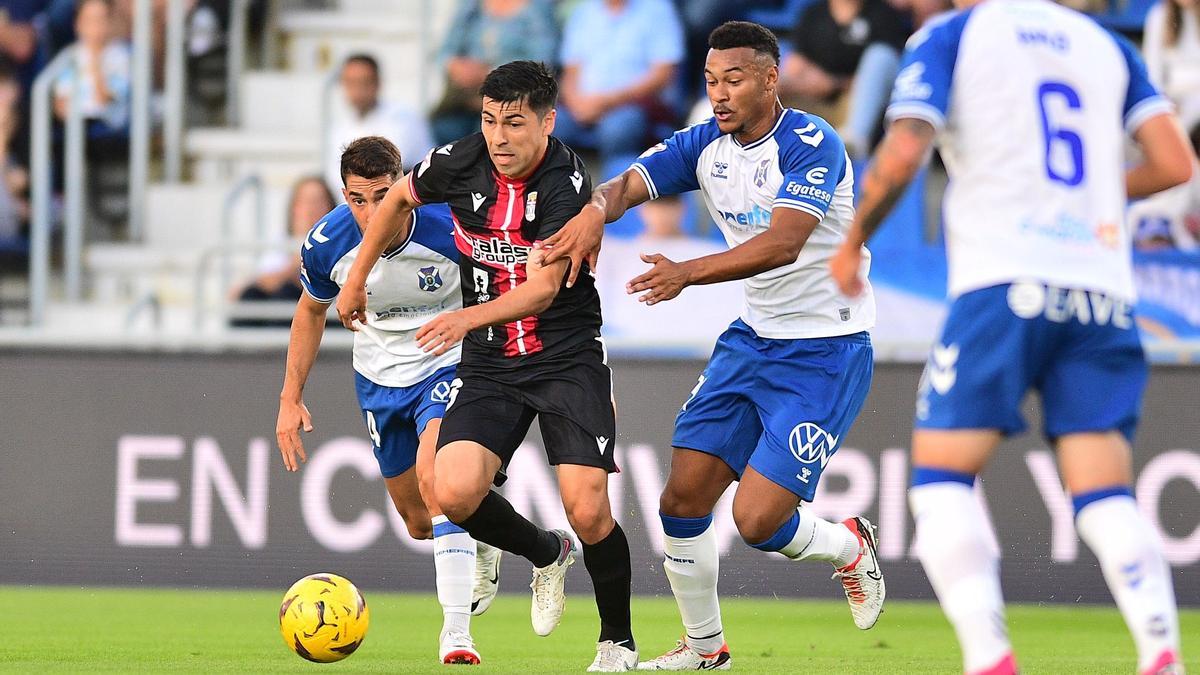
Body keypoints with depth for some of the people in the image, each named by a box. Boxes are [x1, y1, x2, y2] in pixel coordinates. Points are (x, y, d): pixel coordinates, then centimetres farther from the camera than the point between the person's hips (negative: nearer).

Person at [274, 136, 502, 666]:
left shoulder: (449, 229, -28)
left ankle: (456, 631, -26)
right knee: (419, 524, 13)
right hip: (380, 377, 4)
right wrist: (291, 397, 4)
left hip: (449, 365, -4)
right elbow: (311, 310, 4)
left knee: (434, 478, -30)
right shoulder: (327, 244, -18)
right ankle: (481, 547, 50)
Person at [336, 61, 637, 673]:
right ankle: (546, 555, 15)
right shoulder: (460, 163, -5)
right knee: (454, 493, -17)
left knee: (588, 512, -16)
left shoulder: (568, 185, -19)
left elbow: (544, 288, -27)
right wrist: (357, 278, 22)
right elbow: (399, 199, 17)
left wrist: (470, 317, -42)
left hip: (568, 358, -4)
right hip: (489, 365, 4)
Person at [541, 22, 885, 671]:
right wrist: (595, 210, -34)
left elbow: (782, 244, -32)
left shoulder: (811, 144, -19)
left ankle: (848, 546, 19)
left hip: (826, 351, -7)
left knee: (758, 520, -14)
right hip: (753, 339, 7)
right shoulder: (705, 145, 1)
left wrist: (688, 272, -44)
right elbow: (628, 183, -10)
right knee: (682, 501, 0)